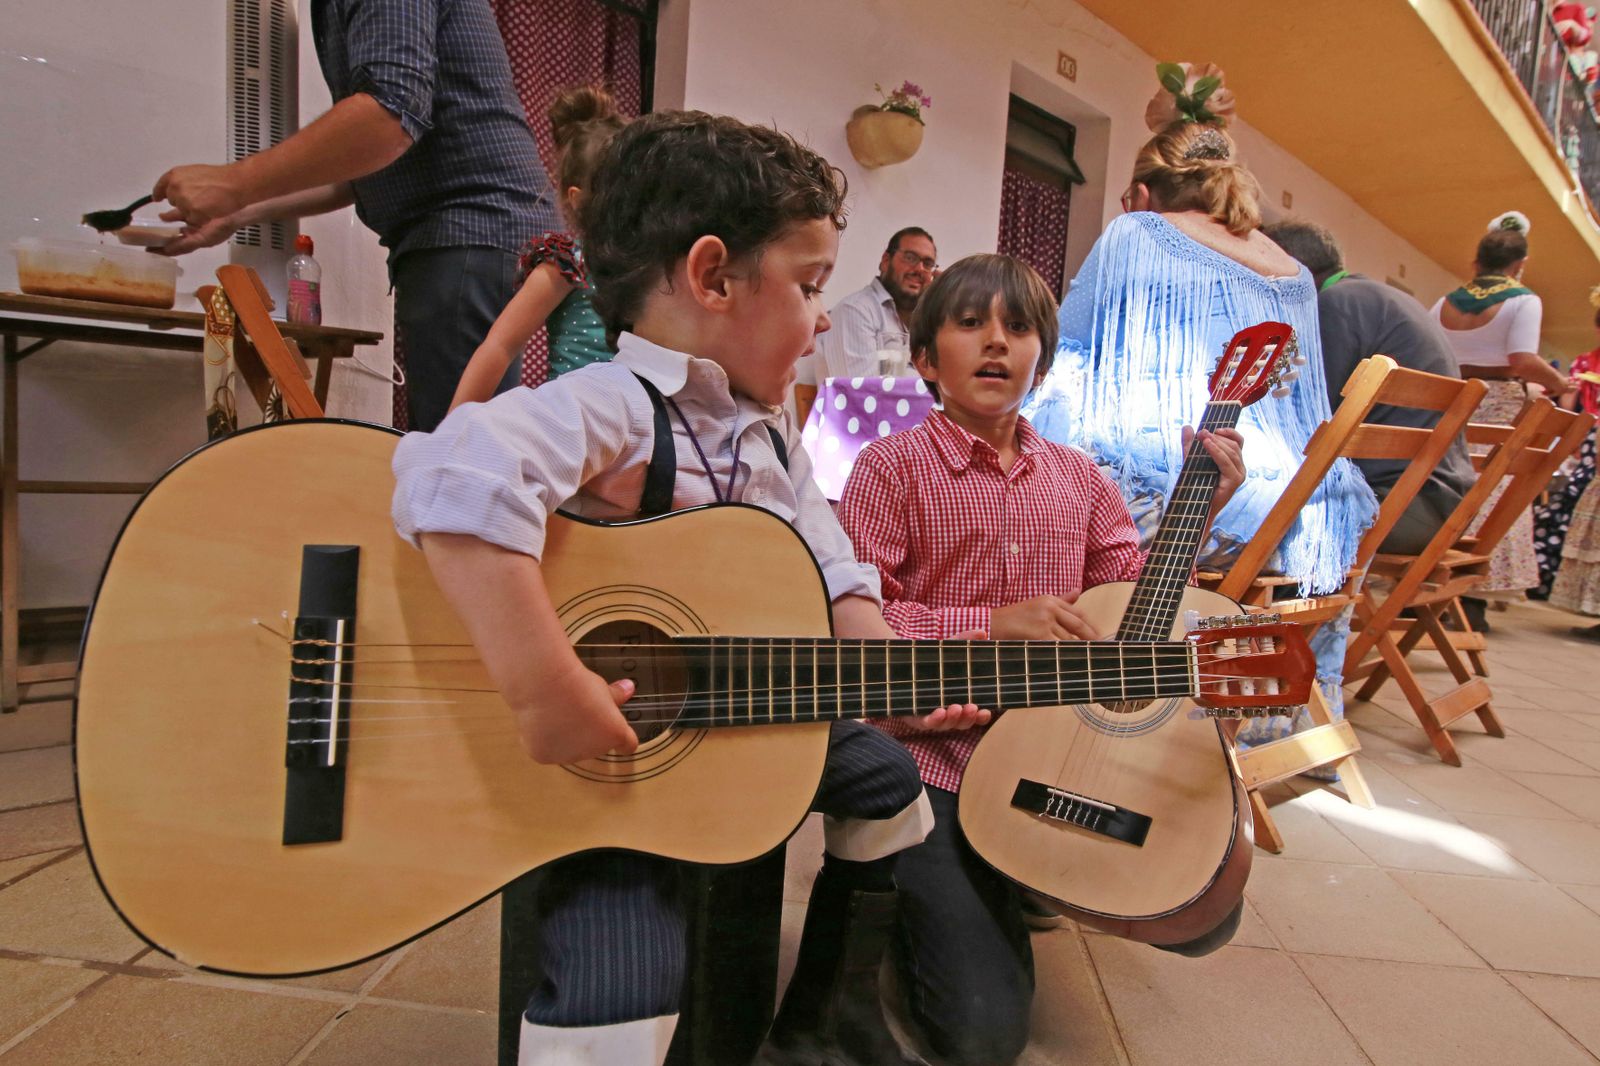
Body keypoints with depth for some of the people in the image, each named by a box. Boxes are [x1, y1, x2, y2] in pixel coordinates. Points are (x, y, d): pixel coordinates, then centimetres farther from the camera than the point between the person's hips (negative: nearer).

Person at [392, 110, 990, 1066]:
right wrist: (546, 688, -43)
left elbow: (833, 578, 8)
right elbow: (459, 478, -41)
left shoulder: (770, 437, 6)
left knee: (889, 778, 19)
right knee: (628, 983, -26)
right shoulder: (613, 408, -23)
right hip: (583, 761, -9)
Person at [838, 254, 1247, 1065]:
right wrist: (992, 624, -21)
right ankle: (904, 898, 17)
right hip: (931, 757, -5)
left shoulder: (1079, 479, 10)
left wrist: (1197, 510, 3)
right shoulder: (892, 466, -6)